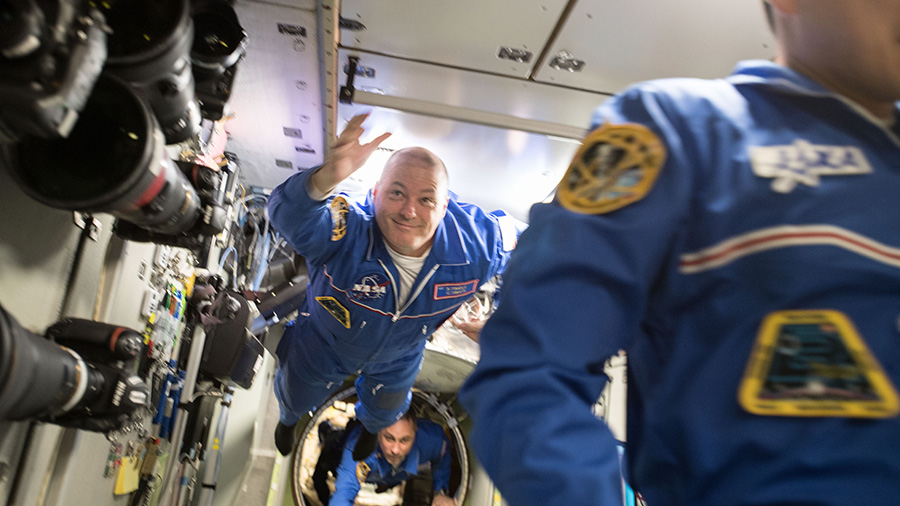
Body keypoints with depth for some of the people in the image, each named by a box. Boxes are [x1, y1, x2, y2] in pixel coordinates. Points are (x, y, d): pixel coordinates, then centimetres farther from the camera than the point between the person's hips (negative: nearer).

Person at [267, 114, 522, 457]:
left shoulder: (475, 244, -34)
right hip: (323, 344, -2)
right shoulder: (347, 231, -45)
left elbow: (508, 233, -11)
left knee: (385, 411, 36)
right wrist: (326, 179, -86)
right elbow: (290, 216, -65)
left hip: (397, 359, 3)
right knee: (297, 396, 32)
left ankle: (369, 426, 78)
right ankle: (288, 419, 74)